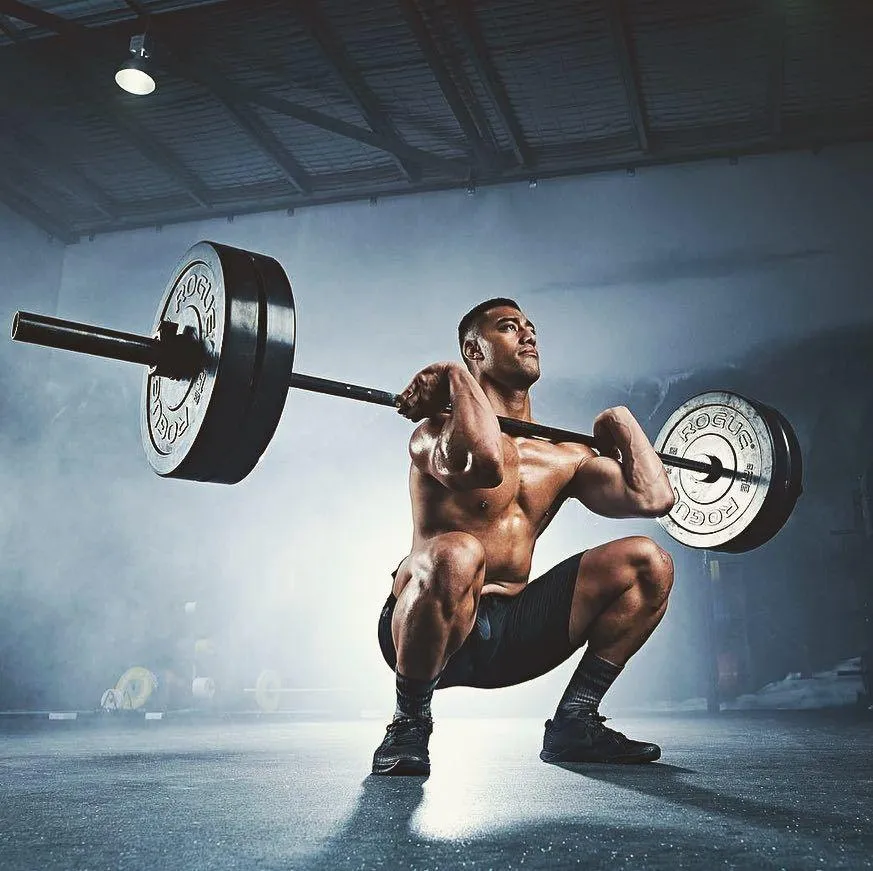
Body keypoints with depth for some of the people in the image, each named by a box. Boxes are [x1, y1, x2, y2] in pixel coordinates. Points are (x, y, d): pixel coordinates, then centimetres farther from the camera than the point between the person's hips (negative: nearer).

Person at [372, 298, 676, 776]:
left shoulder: (564, 456, 9)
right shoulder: (437, 432, -11)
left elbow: (654, 497, -3)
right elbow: (484, 463, -36)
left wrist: (622, 423, 10)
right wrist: (458, 379, -21)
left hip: (513, 631, 6)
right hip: (429, 628, -6)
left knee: (649, 563, -4)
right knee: (456, 555, -41)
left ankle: (574, 722, 4)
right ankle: (409, 726, -15)